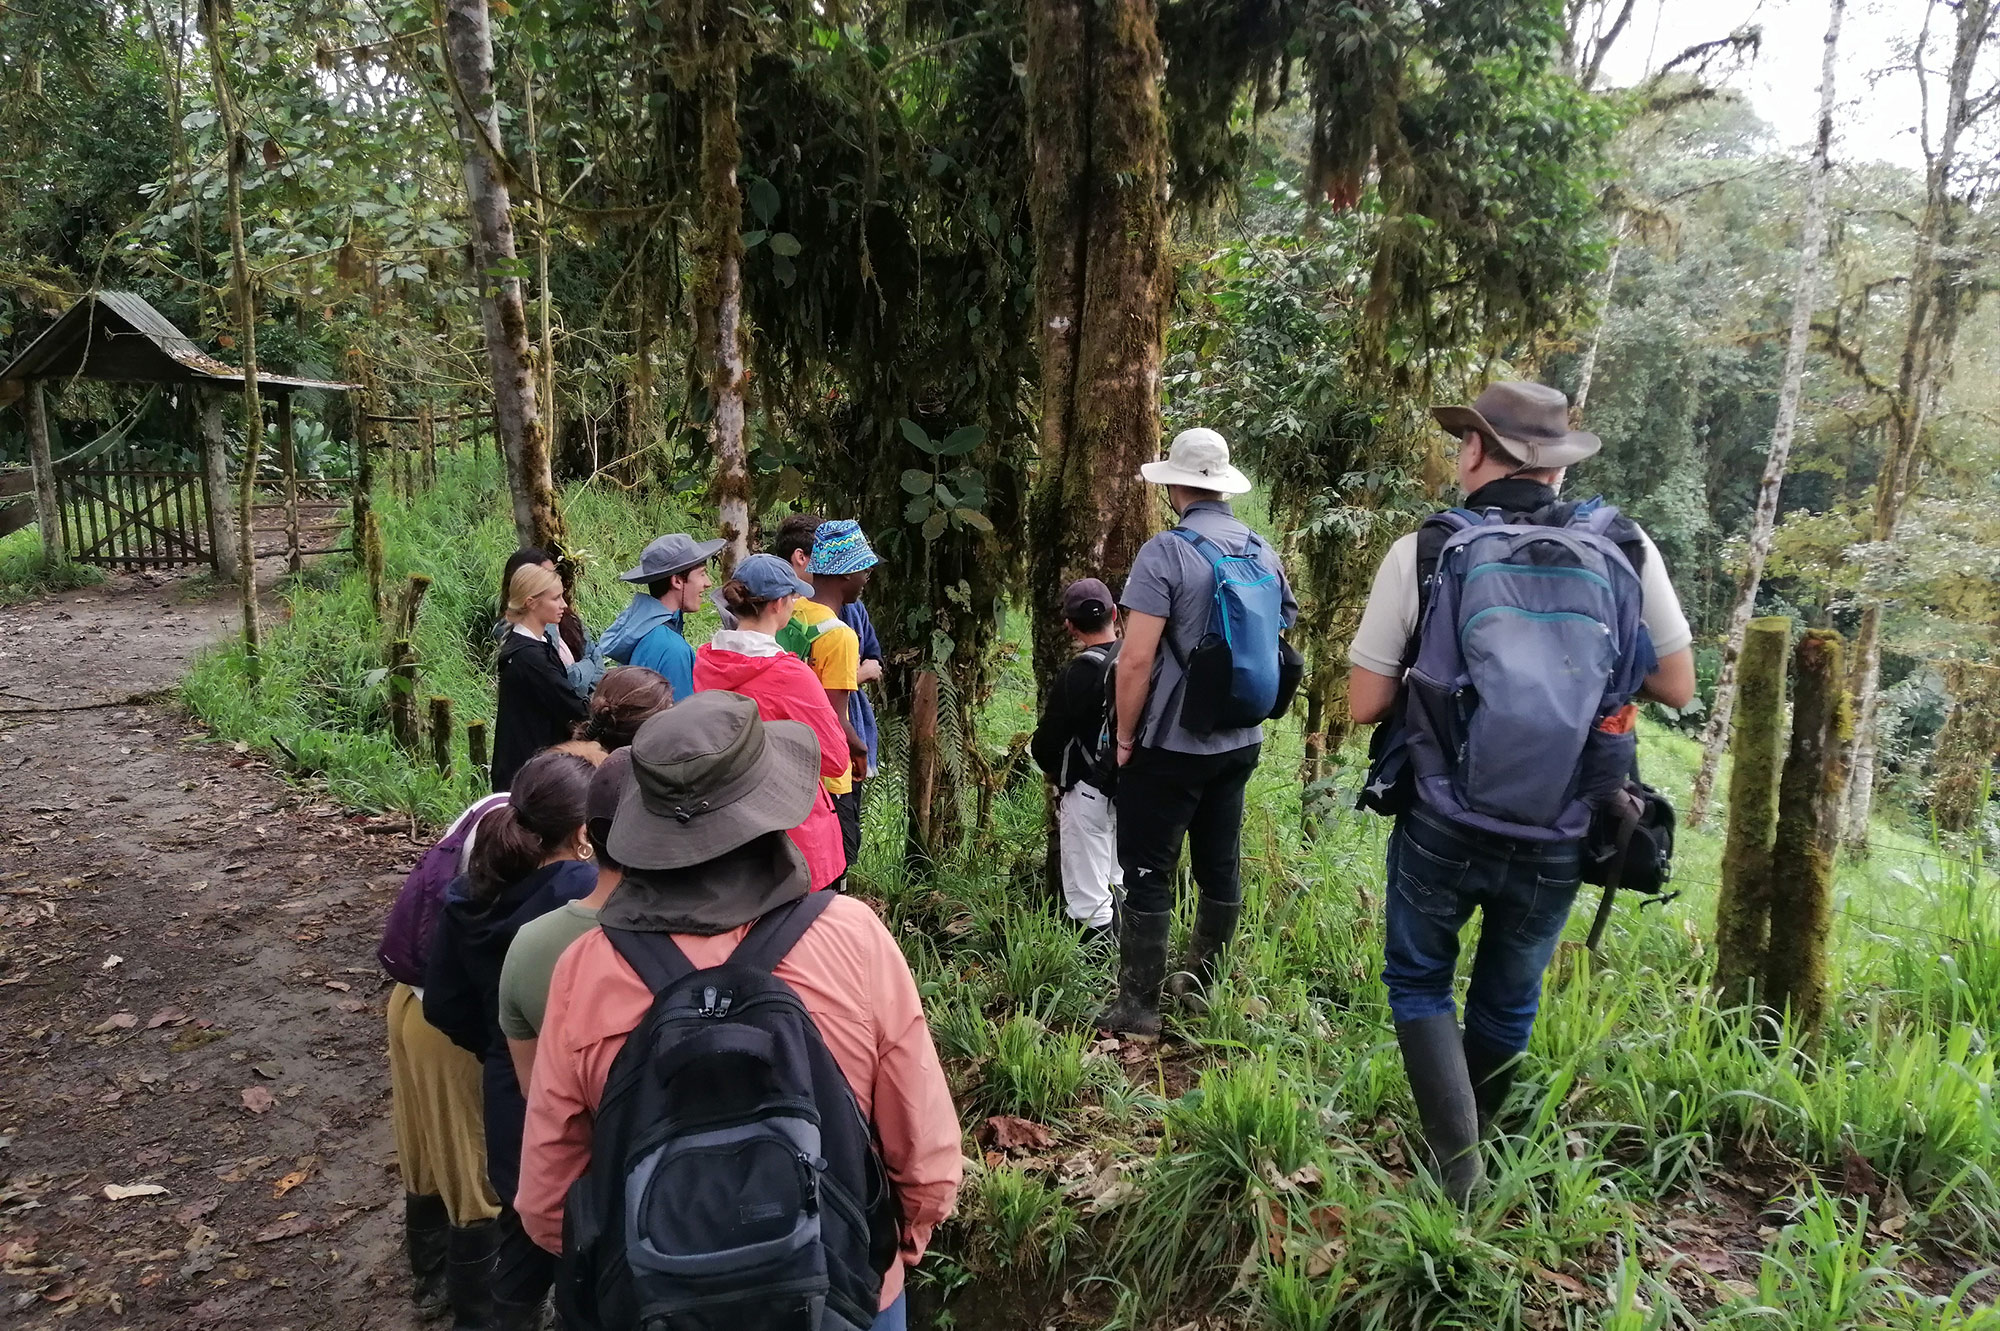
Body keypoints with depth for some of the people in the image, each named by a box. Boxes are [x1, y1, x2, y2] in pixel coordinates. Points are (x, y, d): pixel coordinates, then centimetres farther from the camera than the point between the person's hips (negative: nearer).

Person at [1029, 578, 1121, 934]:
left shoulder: (1077, 674, -19)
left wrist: (1059, 774, 6)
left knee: (1089, 903, 4)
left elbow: (1044, 746, -14)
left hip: (1088, 794, -6)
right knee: (1122, 891, 22)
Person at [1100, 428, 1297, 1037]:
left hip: (1172, 743, -6)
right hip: (1241, 740, 7)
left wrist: (1125, 735, -7)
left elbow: (1136, 658, -19)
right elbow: (1279, 640, 13)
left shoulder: (1166, 552, -15)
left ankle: (1139, 1006, 8)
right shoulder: (1263, 552, 5)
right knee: (1221, 867, 15)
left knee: (1148, 873, 2)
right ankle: (1203, 985, 29)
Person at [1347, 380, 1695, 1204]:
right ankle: (1471, 1140, 43)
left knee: (1419, 982, 20)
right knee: (1508, 998, 24)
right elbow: (1677, 687, 4)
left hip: (1443, 825, -2)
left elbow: (1364, 704, -9)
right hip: (1558, 839, 3)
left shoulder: (1422, 551, -12)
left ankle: (1457, 1162, 6)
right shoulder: (1627, 550, -6)